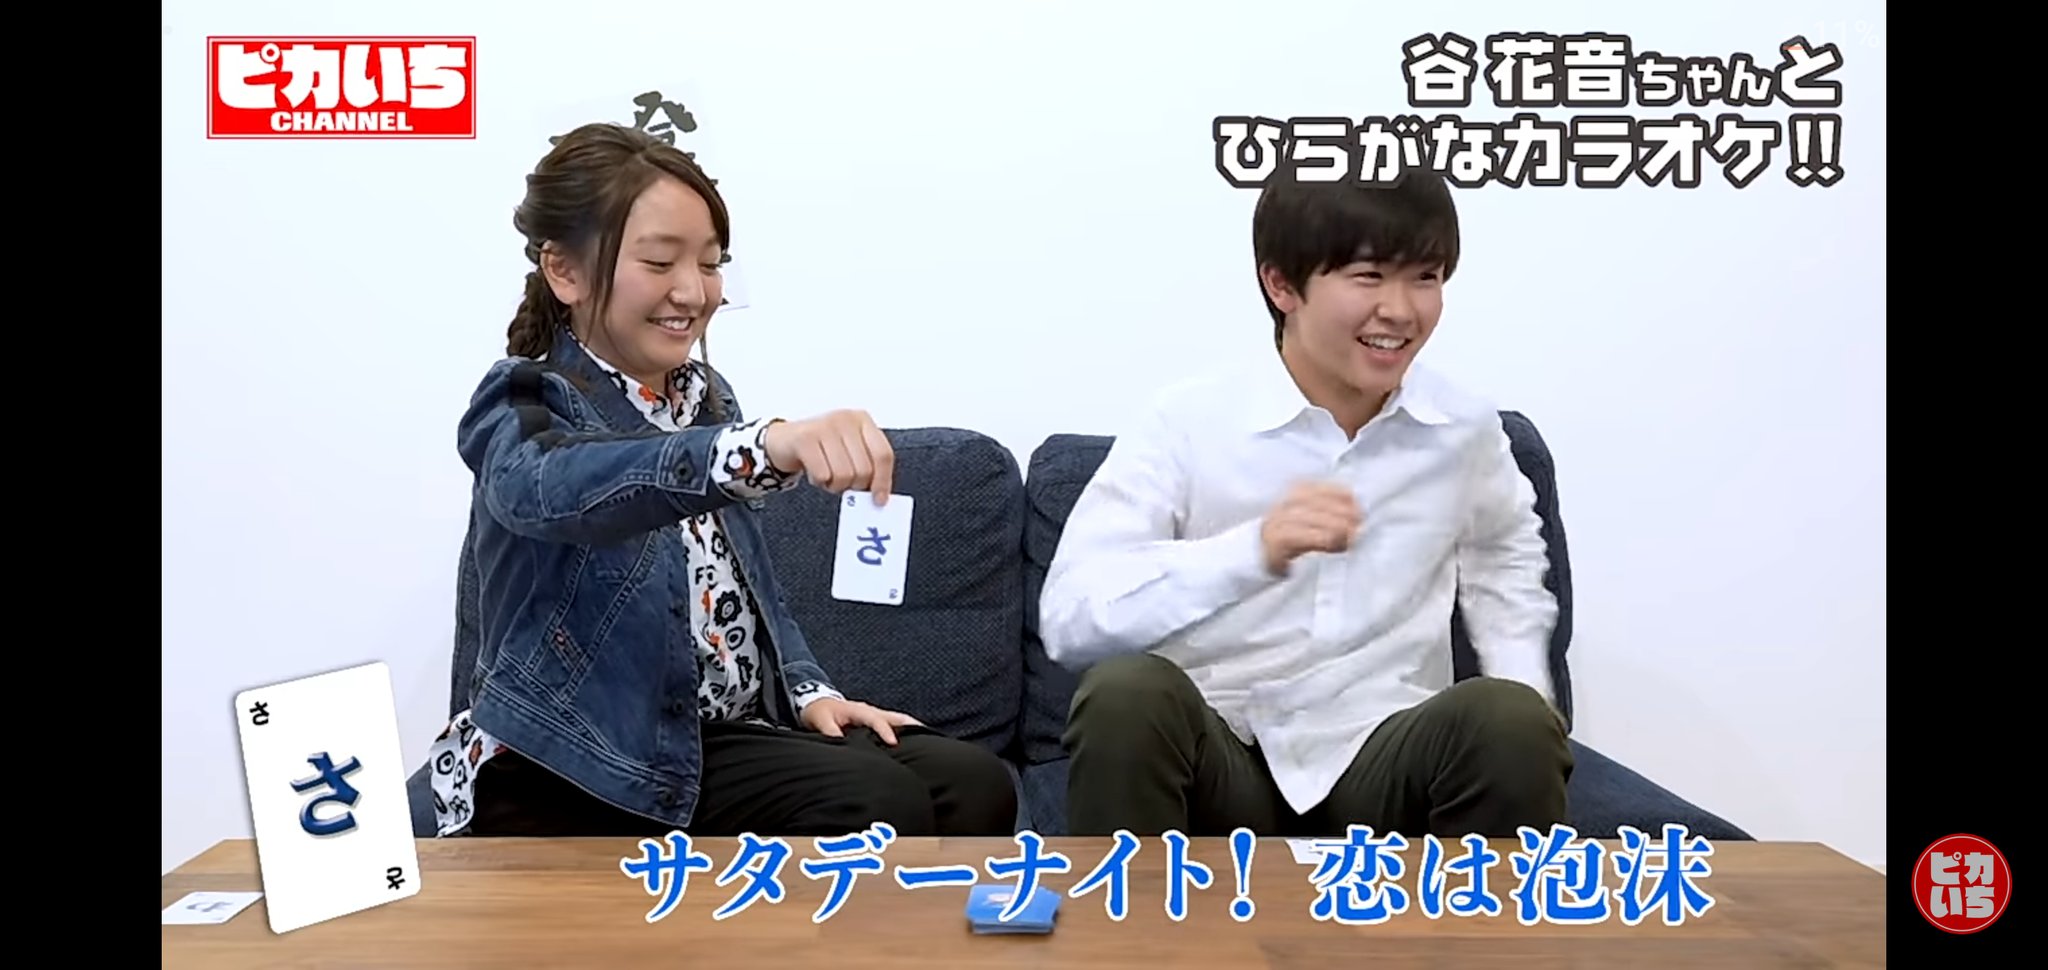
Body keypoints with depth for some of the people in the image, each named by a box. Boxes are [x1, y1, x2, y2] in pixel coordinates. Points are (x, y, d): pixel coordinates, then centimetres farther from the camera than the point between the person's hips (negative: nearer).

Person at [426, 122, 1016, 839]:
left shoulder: (704, 394, 12)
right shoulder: (527, 404, -10)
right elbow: (550, 484, -37)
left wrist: (809, 691, 3)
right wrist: (766, 445, -53)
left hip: (721, 737, 7)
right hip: (567, 774, -7)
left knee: (972, 786, -11)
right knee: (879, 804, -26)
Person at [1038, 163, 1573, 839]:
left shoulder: (1466, 430, 3)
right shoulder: (1185, 424, -8)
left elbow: (1504, 553, 28)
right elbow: (1068, 616, -20)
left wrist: (1527, 690, 12)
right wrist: (1254, 549, -32)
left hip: (1382, 761, 3)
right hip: (1222, 761, -2)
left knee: (1511, 720, -29)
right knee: (1127, 693, -34)